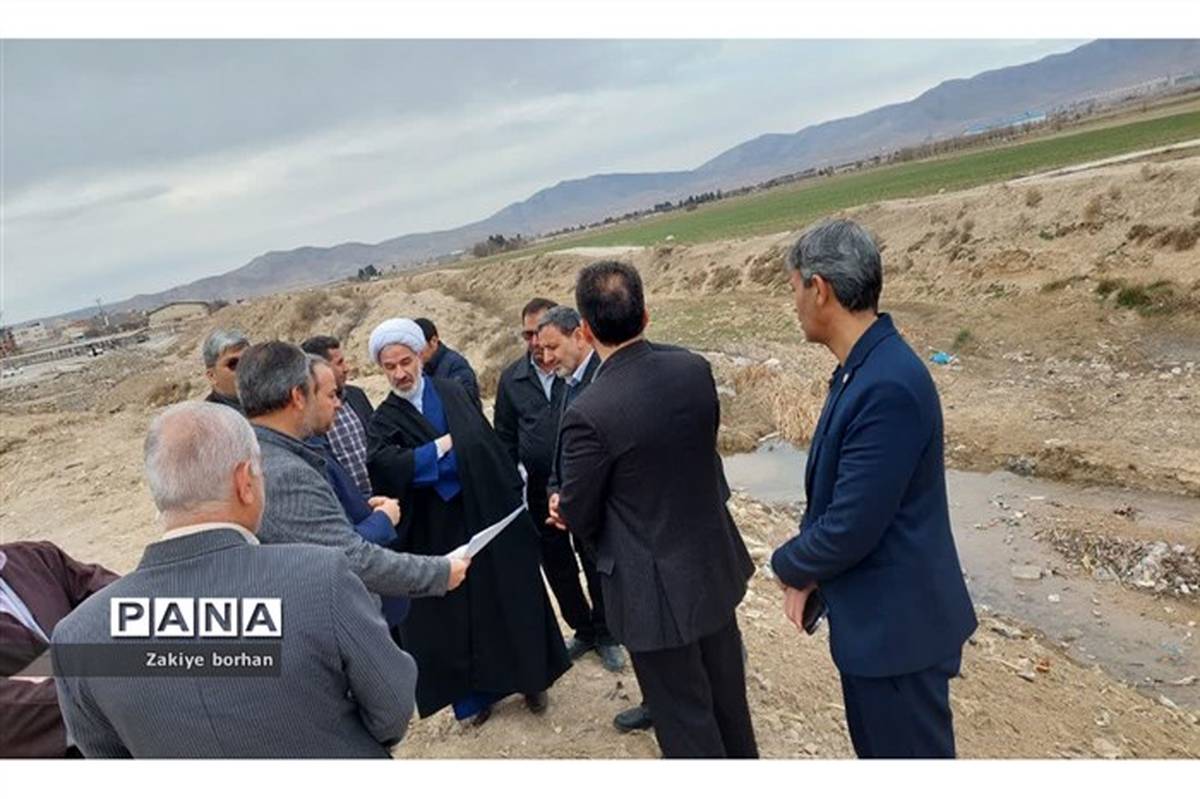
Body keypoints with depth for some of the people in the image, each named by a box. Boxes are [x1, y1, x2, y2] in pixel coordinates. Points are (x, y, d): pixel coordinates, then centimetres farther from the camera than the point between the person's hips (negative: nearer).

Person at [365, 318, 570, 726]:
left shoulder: (454, 394, 1)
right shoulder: (383, 422, -3)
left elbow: (492, 446, -1)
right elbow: (383, 467, -22)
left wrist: (514, 497, -5)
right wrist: (440, 447, -20)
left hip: (489, 516, 1)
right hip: (437, 533, -1)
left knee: (510, 600, 12)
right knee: (457, 612, 10)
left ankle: (529, 678, 32)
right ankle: (476, 693, 29)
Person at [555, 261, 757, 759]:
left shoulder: (588, 413, -26)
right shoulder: (695, 368, -8)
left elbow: (576, 516, -14)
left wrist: (568, 509, 12)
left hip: (657, 587, -6)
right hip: (714, 564, 7)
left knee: (687, 723, 15)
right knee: (728, 696, 28)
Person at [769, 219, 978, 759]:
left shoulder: (889, 386, -29)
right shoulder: (861, 368, 2)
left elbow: (850, 527, -27)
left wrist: (788, 566, -8)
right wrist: (808, 571, -4)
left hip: (895, 622, -9)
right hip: (872, 614, 9)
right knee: (876, 748, 26)